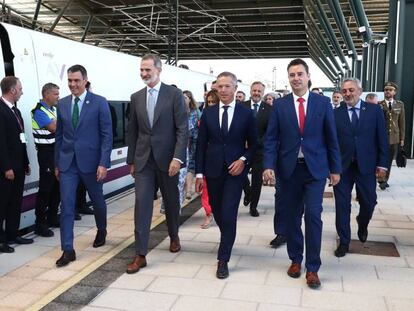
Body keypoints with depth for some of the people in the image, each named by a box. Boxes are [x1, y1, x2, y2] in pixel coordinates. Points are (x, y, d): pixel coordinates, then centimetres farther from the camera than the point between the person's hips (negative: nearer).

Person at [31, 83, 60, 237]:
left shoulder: (53, 109, 13)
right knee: (45, 189, -5)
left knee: (57, 186, 13)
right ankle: (40, 224, 3)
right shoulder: (39, 111, -12)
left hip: (57, 151, 8)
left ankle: (52, 218, 25)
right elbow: (54, 127, -22)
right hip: (46, 152, -8)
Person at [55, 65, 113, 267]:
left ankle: (101, 231, 43)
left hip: (90, 161, -2)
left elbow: (107, 135, -8)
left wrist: (103, 163, -14)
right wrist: (57, 163, 11)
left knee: (97, 200, 15)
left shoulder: (99, 102, -6)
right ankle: (68, 250, 3)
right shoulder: (62, 104, 6)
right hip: (67, 162, 3)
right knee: (66, 205, -3)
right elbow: (59, 135, 12)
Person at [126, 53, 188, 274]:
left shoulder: (174, 94, -5)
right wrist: (131, 160, 10)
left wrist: (178, 158, -18)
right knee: (141, 204, -4)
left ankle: (174, 237, 39)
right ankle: (140, 254, 0)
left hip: (167, 158, -2)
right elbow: (133, 131, 11)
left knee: (171, 201, 14)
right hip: (143, 159, 3)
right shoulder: (136, 97, 7)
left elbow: (183, 129, -10)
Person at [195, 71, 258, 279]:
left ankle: (223, 260, 1)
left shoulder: (246, 114, 0)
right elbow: (201, 145, 4)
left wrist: (243, 160, -13)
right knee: (218, 213, 13)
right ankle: (227, 240, 42)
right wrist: (199, 173, 0)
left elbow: (253, 143, 5)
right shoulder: (208, 113, 4)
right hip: (213, 170, 3)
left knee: (229, 214, -9)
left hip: (235, 170, -3)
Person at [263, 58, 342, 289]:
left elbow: (331, 138, 4)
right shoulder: (280, 105, 3)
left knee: (313, 214, -7)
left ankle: (312, 268, 5)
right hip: (289, 168, 1)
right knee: (293, 216, 10)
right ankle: (296, 259, 28)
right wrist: (269, 165, -12)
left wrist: (335, 169, 3)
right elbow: (271, 138, 0)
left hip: (315, 168, -1)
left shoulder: (323, 102, 2)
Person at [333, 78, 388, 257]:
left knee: (368, 203, 10)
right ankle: (344, 241, 18)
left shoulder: (374, 110, 1)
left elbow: (382, 138, 1)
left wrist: (382, 163, -3)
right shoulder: (336, 114, 1)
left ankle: (362, 225, 42)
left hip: (366, 166, 0)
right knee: (342, 206, 4)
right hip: (342, 167, 0)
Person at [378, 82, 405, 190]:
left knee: (389, 160, 9)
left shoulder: (400, 105, 7)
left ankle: (385, 180, 22)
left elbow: (402, 122, 8)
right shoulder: (378, 105, -1)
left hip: (394, 138, 3)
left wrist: (402, 138, 6)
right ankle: (382, 180, 8)